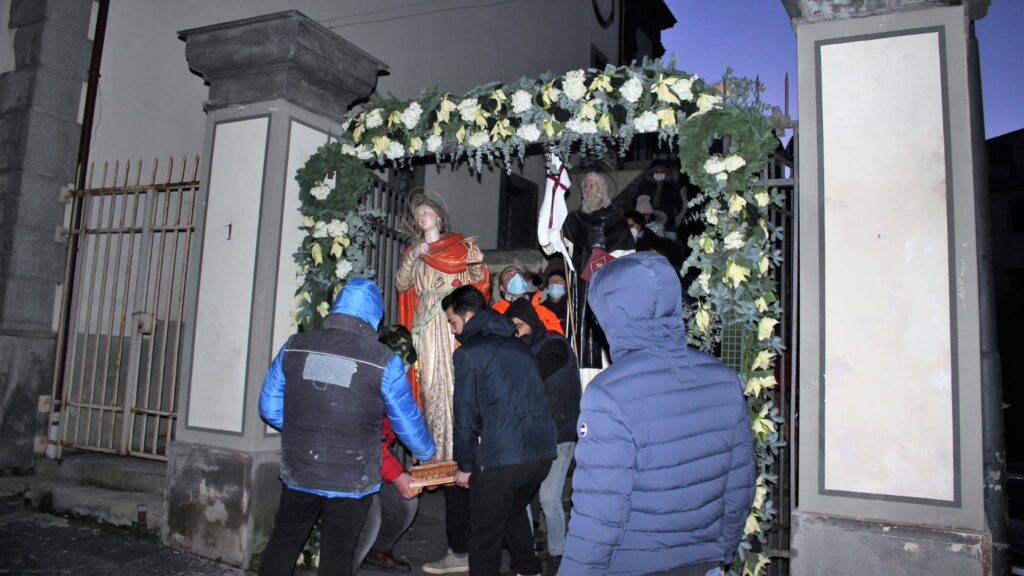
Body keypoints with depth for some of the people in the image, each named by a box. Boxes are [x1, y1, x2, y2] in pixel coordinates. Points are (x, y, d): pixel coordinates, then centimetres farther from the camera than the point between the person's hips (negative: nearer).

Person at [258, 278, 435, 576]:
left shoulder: (294, 347, -3)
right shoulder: (384, 362, -12)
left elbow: (269, 408, 3)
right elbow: (407, 422, -3)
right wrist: (427, 453, 17)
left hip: (298, 473, 3)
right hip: (351, 481, -2)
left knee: (283, 541, 21)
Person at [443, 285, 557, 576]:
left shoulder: (468, 352, -4)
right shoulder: (517, 345, 16)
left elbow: (466, 415, -5)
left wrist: (464, 465, 7)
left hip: (500, 458, -7)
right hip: (542, 452, 7)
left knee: (486, 533, 8)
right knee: (515, 512, 29)